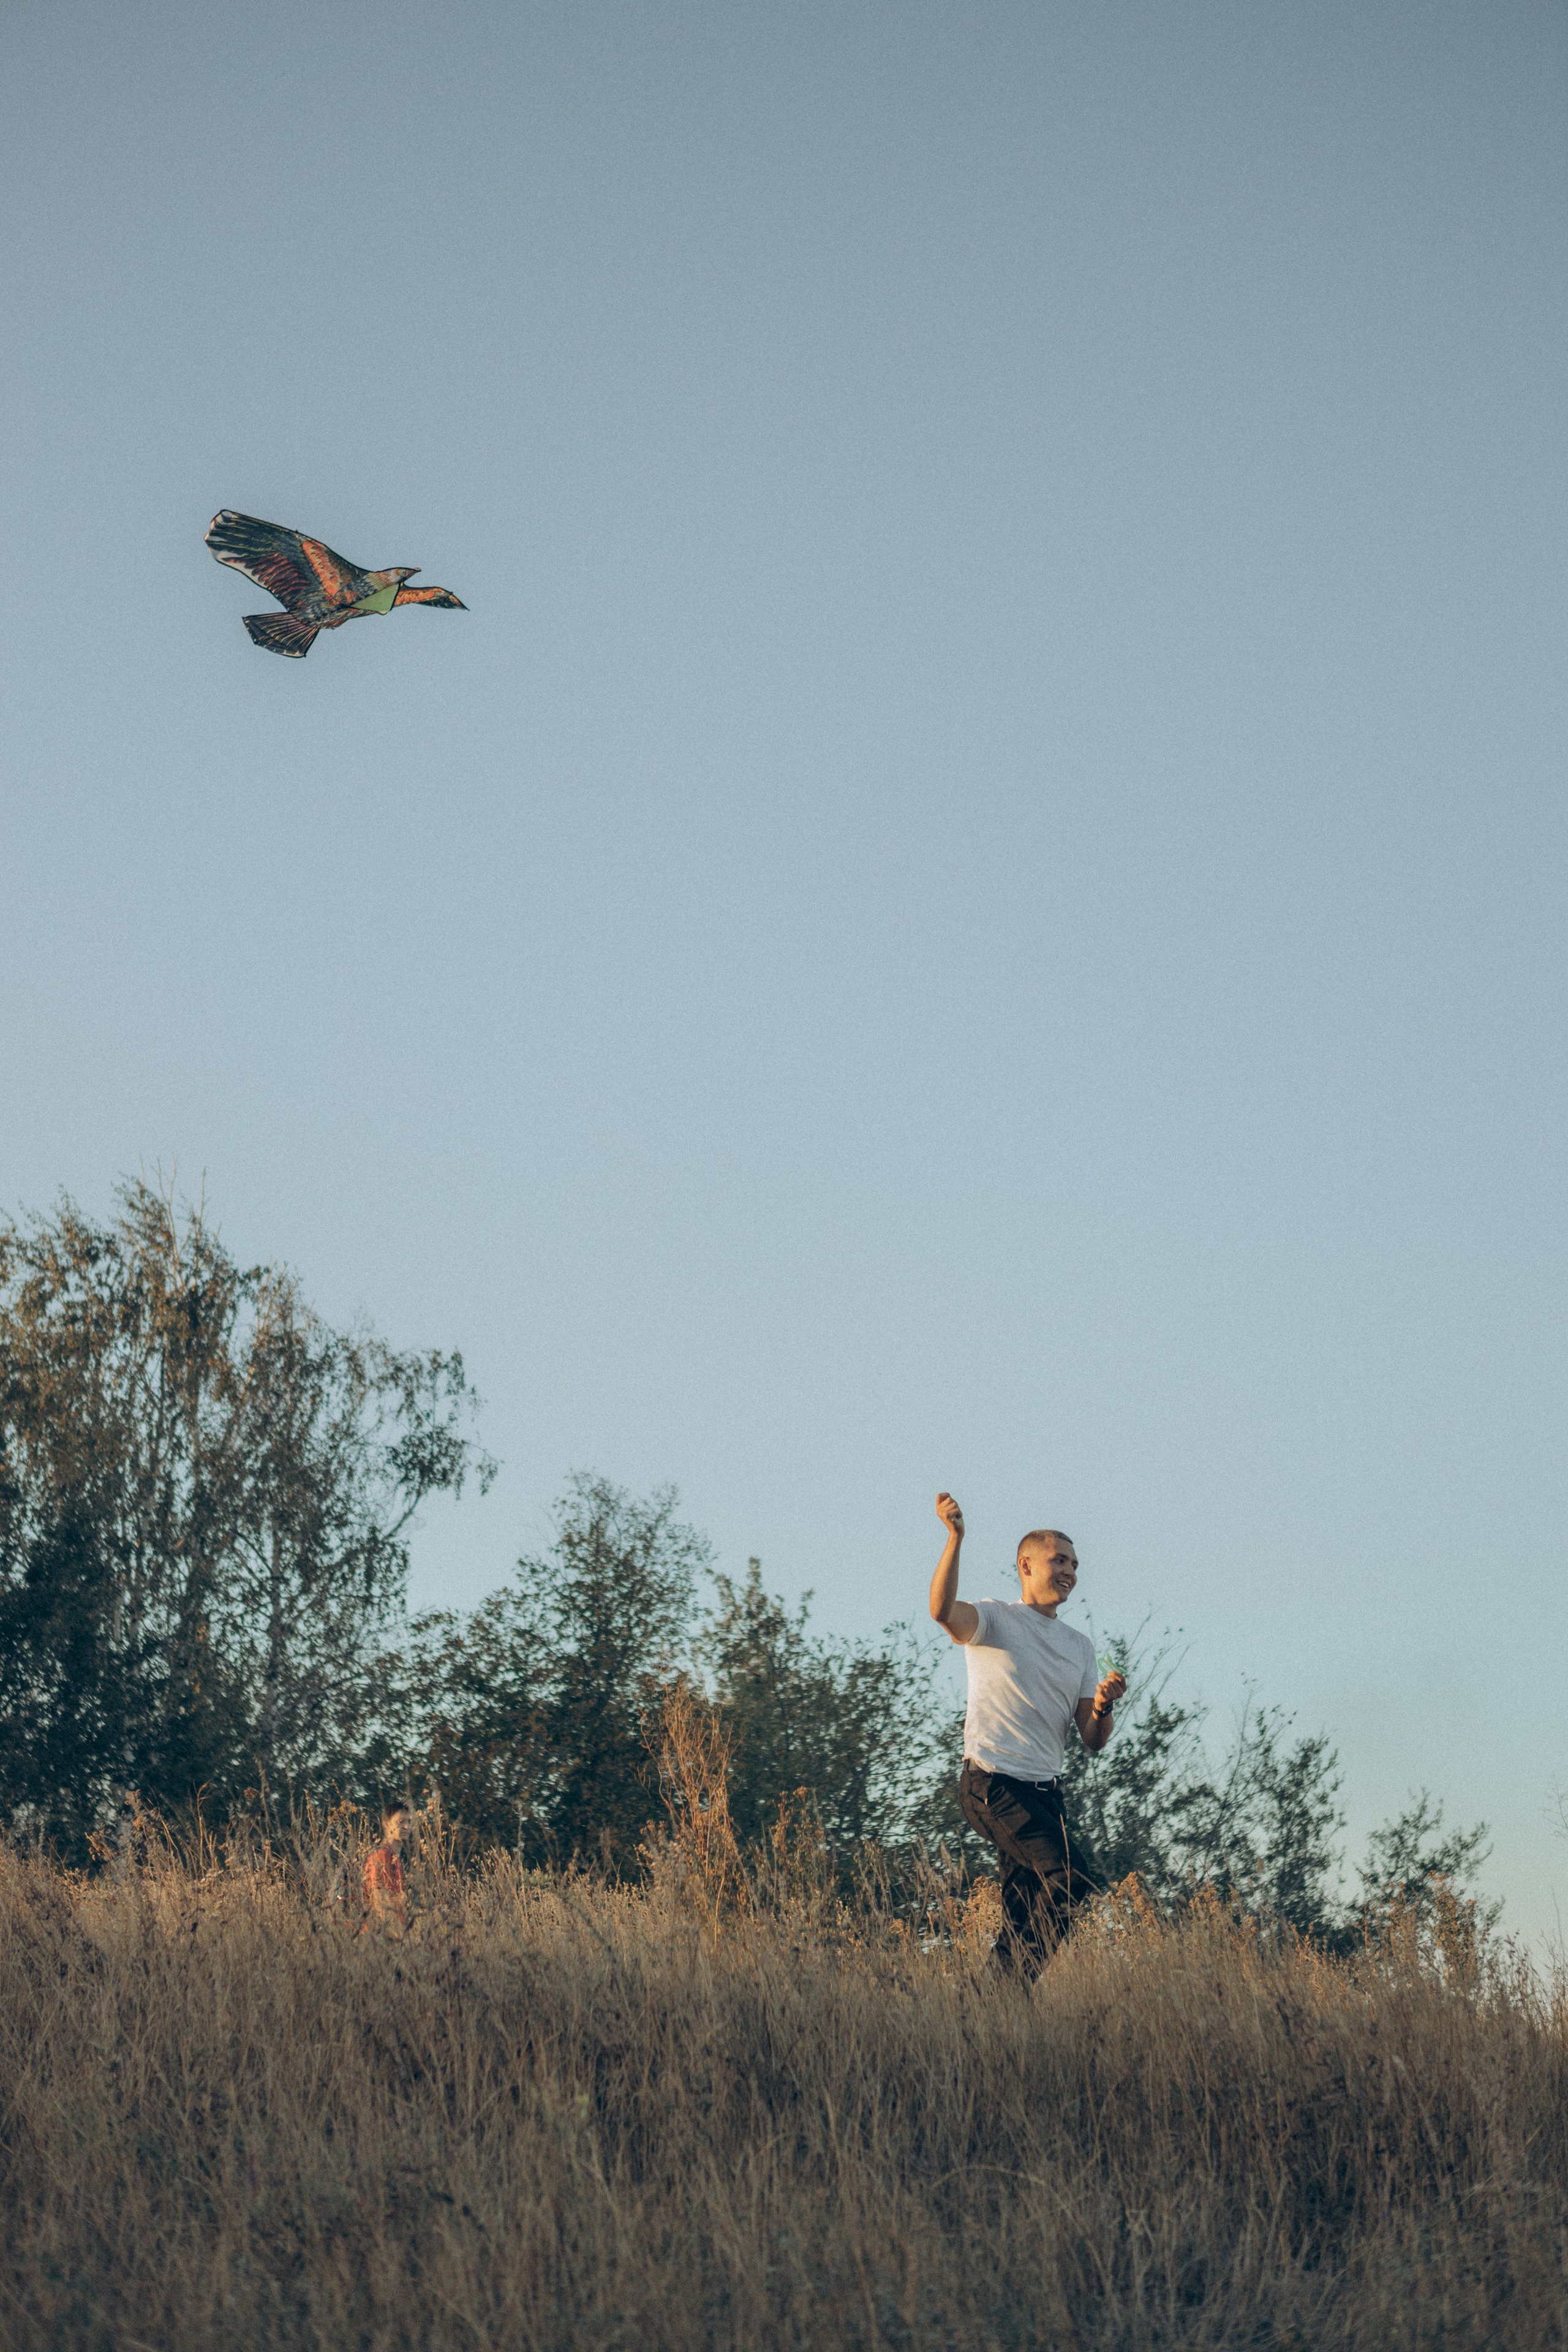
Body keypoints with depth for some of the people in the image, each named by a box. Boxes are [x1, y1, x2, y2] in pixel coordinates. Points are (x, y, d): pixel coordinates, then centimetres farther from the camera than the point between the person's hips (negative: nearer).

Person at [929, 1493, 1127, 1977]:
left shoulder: (1080, 1646, 19)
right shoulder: (994, 1619, 1)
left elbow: (1093, 1742, 14)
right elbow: (943, 1610, -24)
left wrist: (1103, 1707, -8)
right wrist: (955, 1538, -34)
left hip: (1046, 1791, 7)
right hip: (993, 1785, -7)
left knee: (1024, 1920, 4)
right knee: (1070, 1888, -21)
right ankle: (1031, 1984, -16)